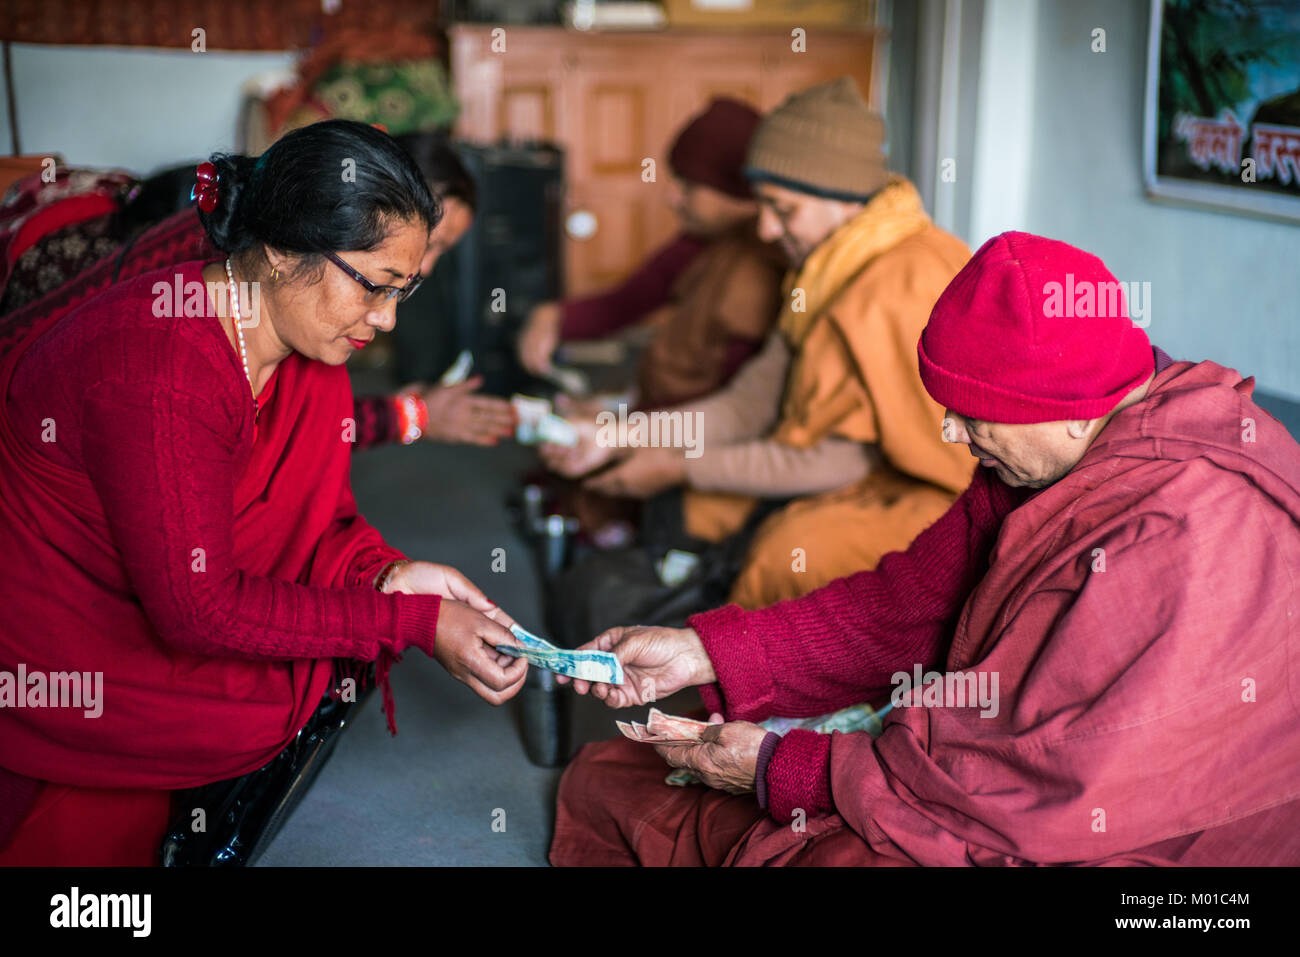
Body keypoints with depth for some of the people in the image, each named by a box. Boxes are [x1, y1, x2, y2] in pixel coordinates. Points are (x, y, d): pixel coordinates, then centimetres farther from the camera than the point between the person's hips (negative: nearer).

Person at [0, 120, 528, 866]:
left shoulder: (305, 343, -7)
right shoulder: (162, 375, -33)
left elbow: (315, 514, 2)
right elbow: (199, 609, -29)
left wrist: (387, 573, -19)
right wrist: (414, 624, -28)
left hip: (159, 580, 9)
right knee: (271, 702, -19)